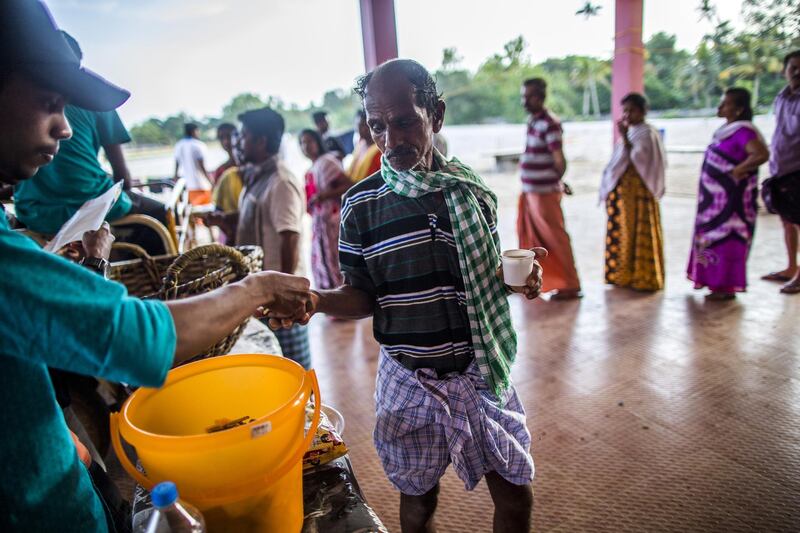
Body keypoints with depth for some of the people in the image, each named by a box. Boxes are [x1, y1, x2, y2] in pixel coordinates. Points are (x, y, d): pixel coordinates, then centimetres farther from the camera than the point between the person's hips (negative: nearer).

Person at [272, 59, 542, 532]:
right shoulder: (362, 203, -9)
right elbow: (364, 296, -3)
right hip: (409, 379, -1)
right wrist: (313, 300, -22)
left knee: (516, 495, 14)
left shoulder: (473, 189, -4)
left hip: (481, 371, 2)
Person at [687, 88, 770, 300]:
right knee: (715, 238, 15)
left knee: (726, 239, -2)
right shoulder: (727, 130, 12)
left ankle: (727, 287, 7)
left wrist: (737, 171, -20)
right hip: (717, 197, 9)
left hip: (730, 199, -9)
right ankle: (718, 281, 27)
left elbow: (762, 154, -28)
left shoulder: (742, 131, -16)